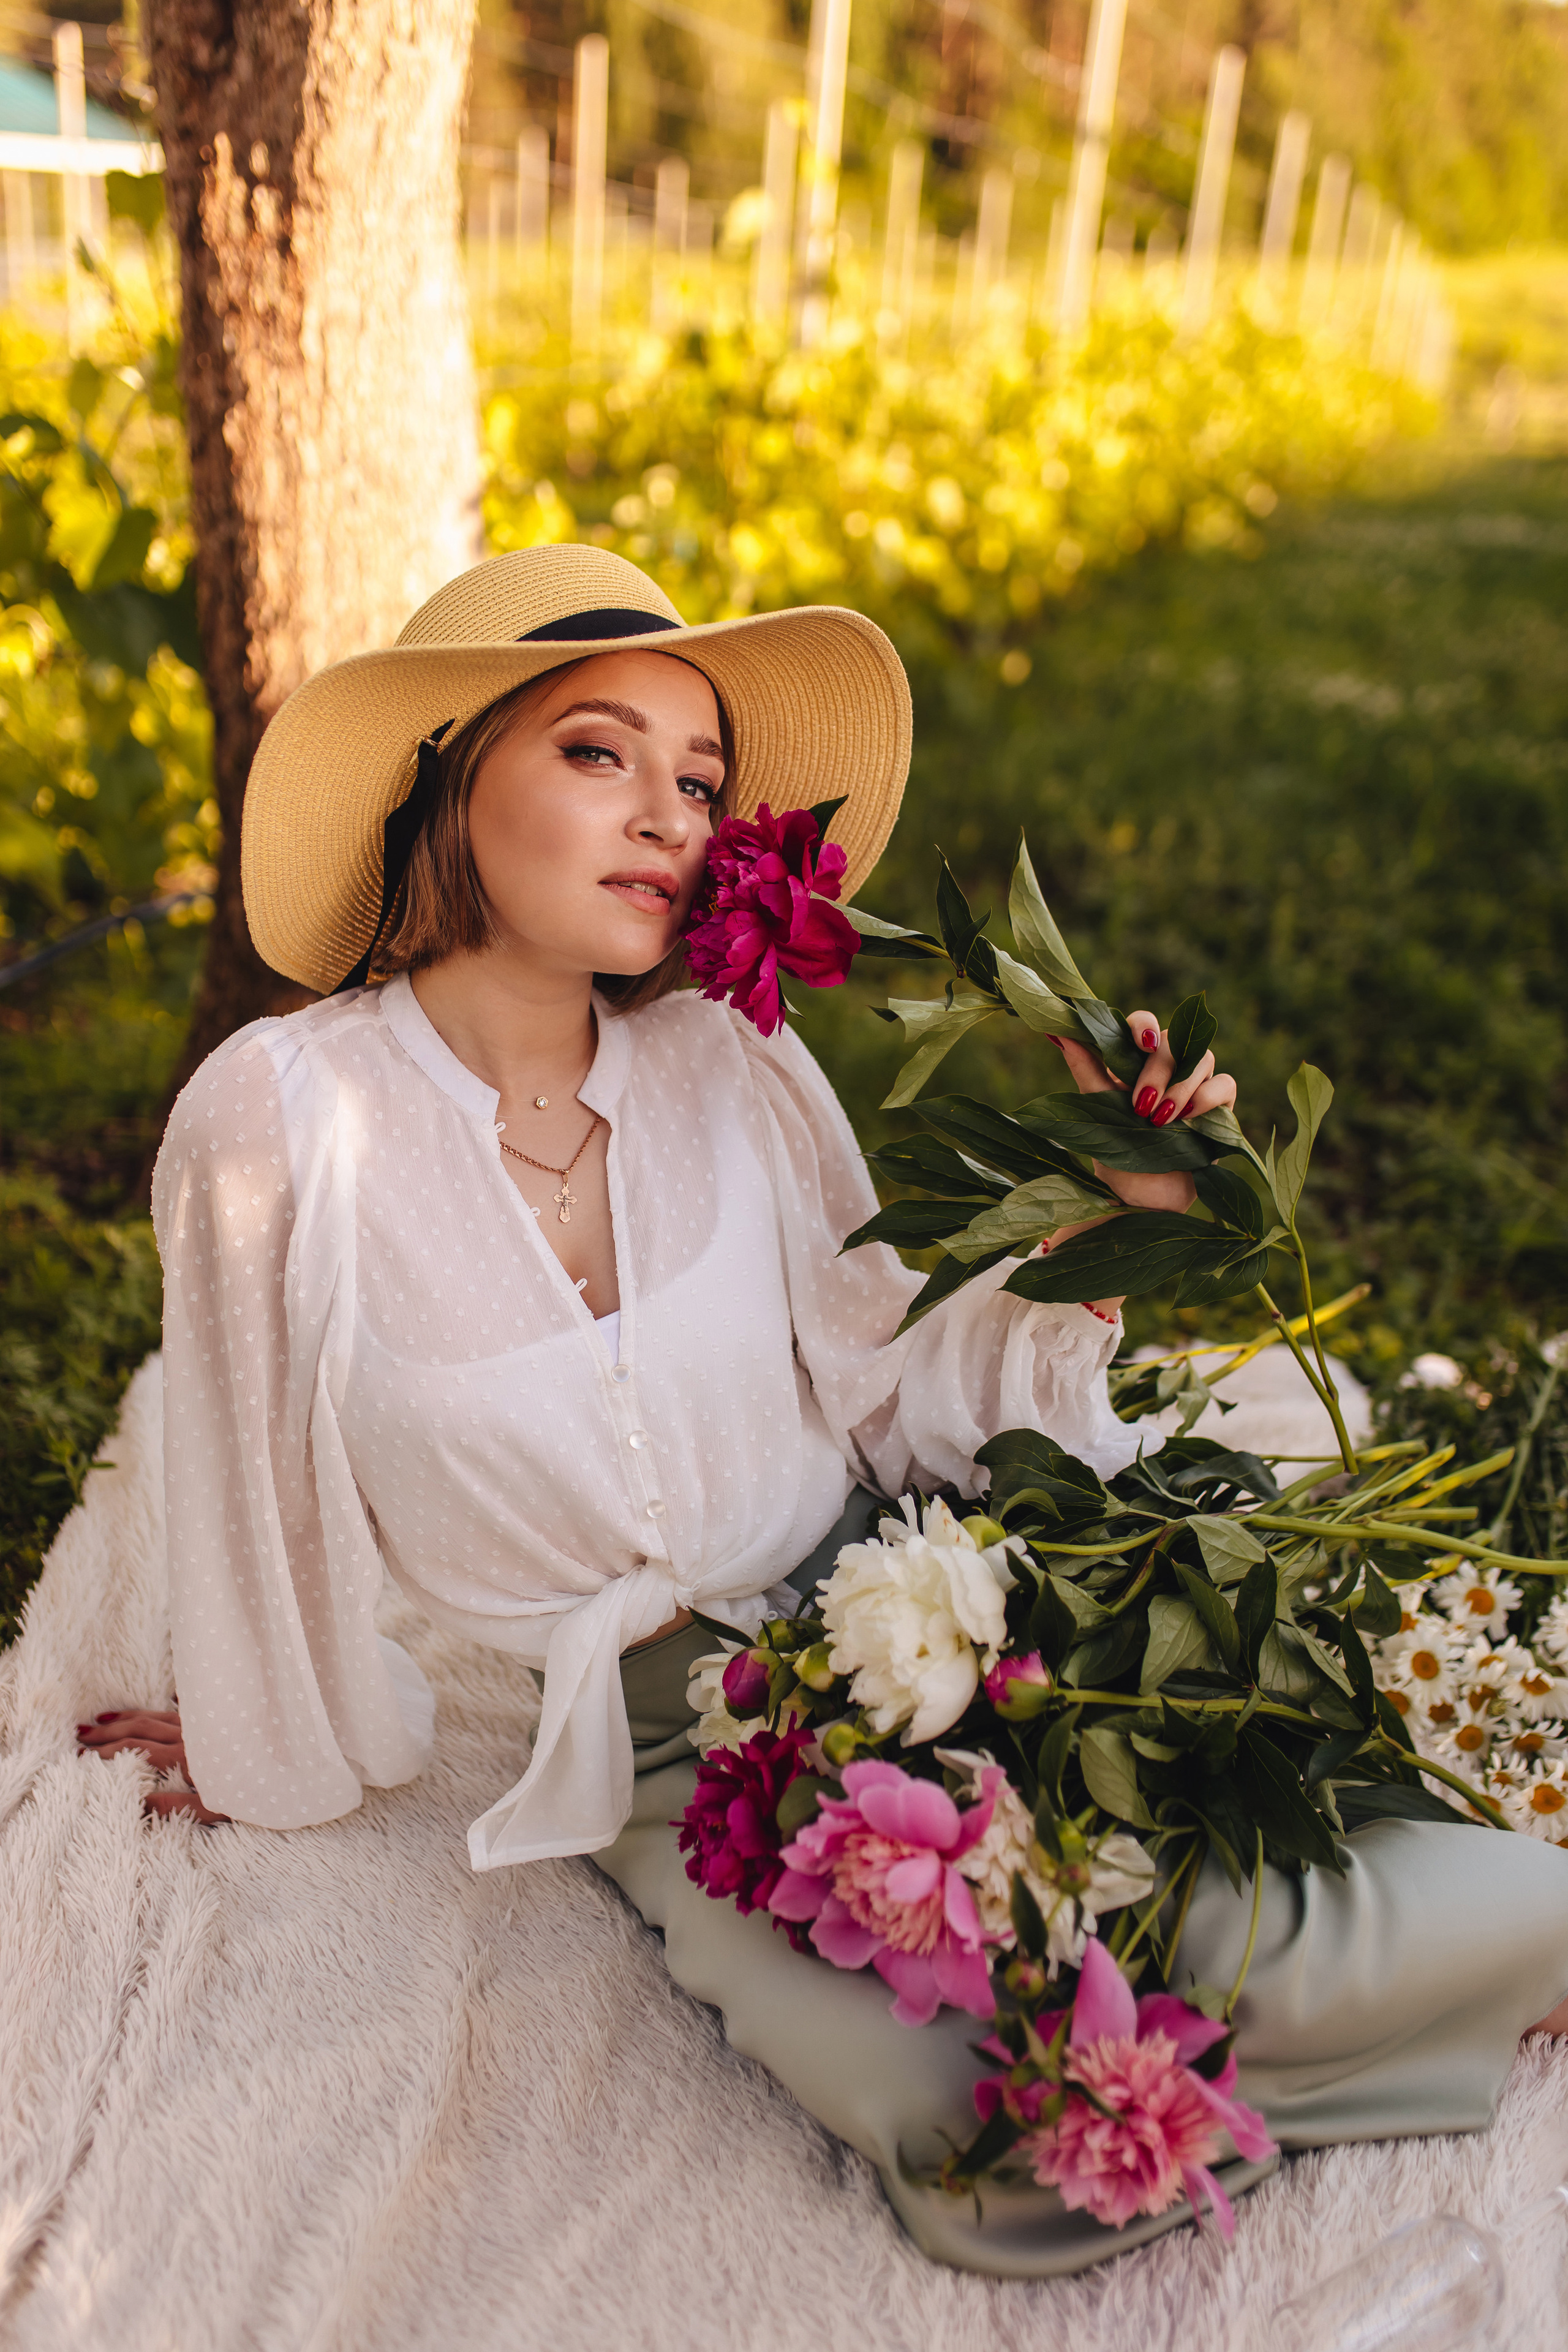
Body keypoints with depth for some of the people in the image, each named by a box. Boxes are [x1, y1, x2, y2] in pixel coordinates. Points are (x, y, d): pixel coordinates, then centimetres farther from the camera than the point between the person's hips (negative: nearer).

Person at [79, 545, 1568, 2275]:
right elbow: (266, 1496, -1)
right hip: (671, 1744, -1)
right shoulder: (284, 1127, -16)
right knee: (994, 2139, -23)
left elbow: (880, 1399, 0)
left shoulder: (731, 1062, -8)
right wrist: (287, 1757, 13)